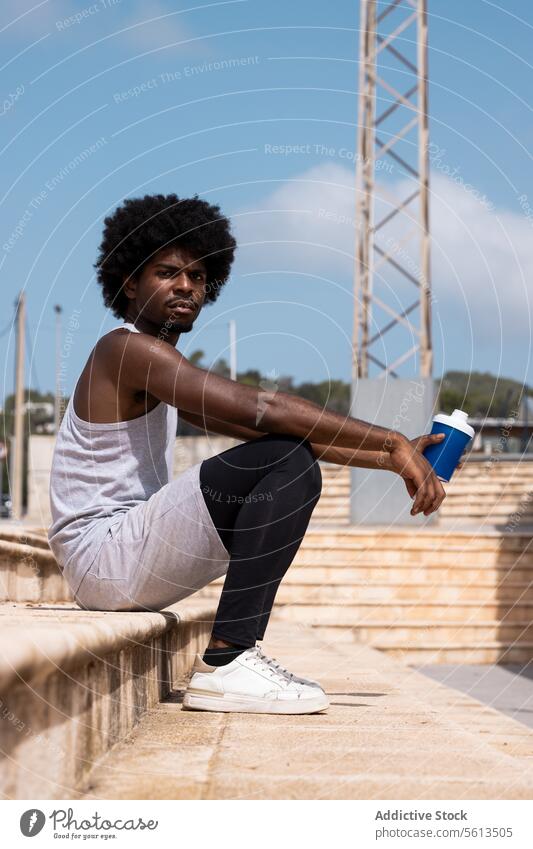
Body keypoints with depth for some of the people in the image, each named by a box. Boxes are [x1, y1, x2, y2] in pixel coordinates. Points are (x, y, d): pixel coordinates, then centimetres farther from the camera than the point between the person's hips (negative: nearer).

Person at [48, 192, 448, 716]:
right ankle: (226, 662, -23)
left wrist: (388, 457, 10)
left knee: (290, 460, 21)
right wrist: (392, 444, -19)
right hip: (105, 558, -10)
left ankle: (228, 654, 15)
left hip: (121, 563, 10)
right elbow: (265, 409, -22)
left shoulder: (159, 368, 21)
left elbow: (257, 427, 19)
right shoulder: (128, 349, -11)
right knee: (288, 460, -20)